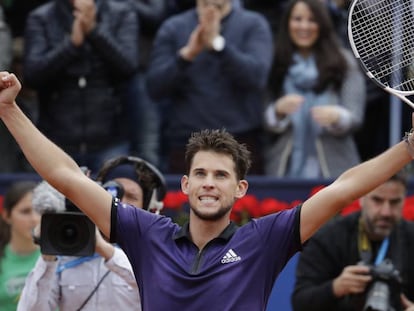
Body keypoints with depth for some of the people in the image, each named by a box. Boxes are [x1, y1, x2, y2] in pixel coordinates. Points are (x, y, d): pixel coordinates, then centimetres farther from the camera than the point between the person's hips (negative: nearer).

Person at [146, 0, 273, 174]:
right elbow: (155, 88, -1)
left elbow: (256, 75, -11)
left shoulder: (253, 24, 5)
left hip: (241, 142, -1)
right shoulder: (173, 27, 8)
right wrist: (187, 54, -17)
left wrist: (217, 44, -24)